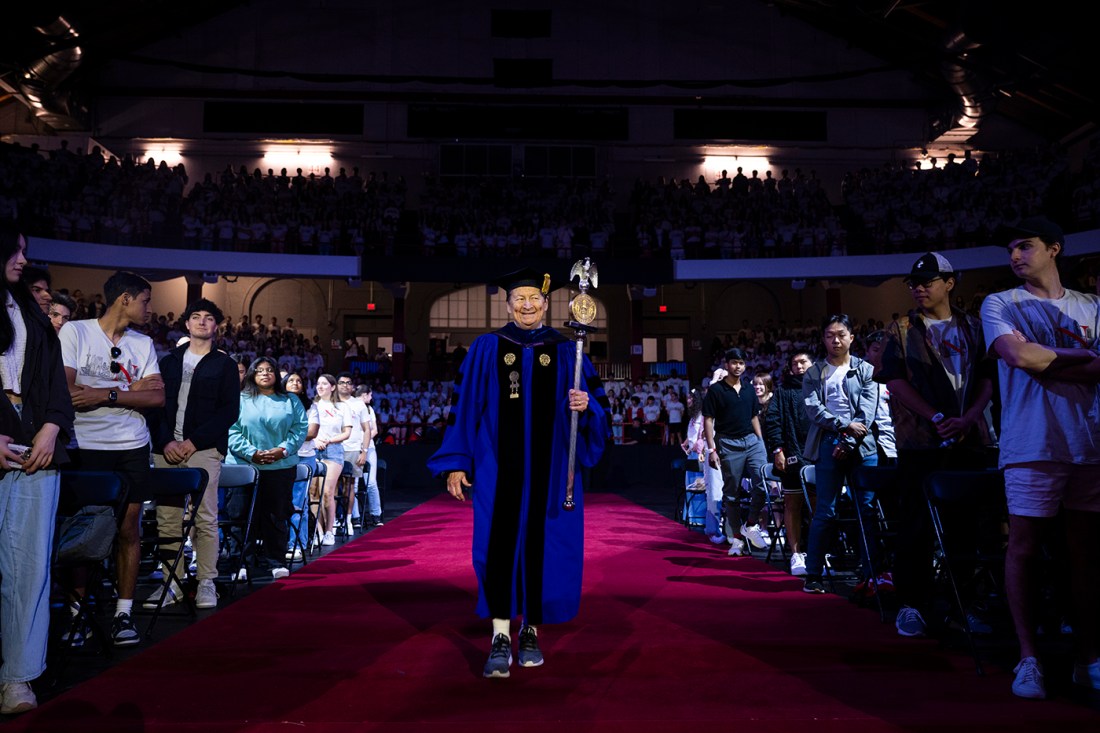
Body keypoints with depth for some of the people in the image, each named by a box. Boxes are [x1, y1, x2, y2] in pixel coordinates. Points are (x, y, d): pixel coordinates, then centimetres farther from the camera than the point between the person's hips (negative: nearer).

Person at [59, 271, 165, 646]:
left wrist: (106, 395, -13)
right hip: (86, 446, -3)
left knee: (129, 529, 3)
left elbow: (157, 397, 0)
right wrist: (131, 390, -9)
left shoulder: (143, 344, 10)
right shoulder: (74, 331, -2)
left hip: (132, 447, 3)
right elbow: (64, 390, -13)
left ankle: (124, 612, 11)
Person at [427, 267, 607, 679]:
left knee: (542, 548, 5)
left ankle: (531, 630, 23)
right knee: (499, 547, -7)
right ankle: (500, 638, 4)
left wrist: (585, 405, -19)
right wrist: (455, 462, -2)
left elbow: (597, 406, 5)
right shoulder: (486, 349, 5)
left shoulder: (566, 352, 6)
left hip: (549, 470, 1)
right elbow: (464, 407, 3)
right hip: (499, 469, -1)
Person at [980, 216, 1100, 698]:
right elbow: (1017, 356, -9)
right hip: (1031, 443, -3)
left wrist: (1044, 359, -7)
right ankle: (1029, 658, 6)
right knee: (1024, 546, -3)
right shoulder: (1000, 304, 8)